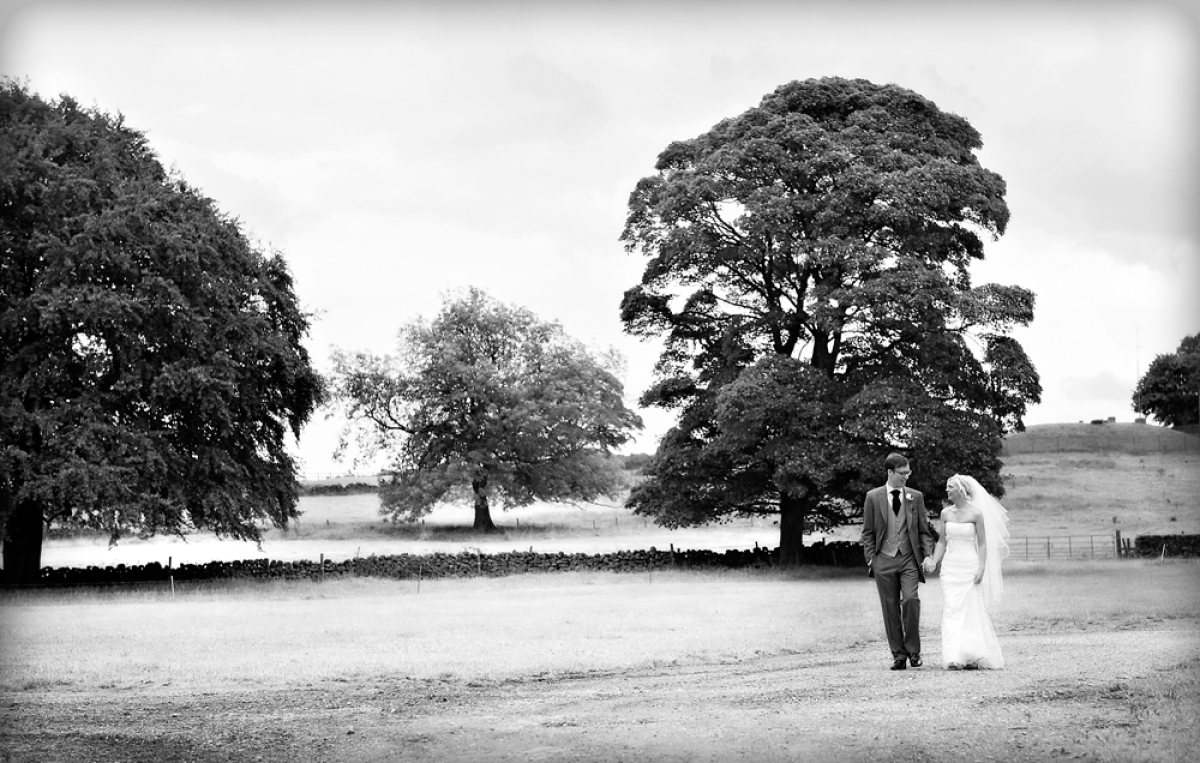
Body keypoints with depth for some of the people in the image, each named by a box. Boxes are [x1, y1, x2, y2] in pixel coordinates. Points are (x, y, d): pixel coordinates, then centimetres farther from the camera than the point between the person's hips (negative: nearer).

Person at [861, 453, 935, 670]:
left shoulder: (915, 497, 8)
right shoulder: (873, 497, 4)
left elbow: (924, 530, 11)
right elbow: (868, 532, 6)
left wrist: (928, 555, -1)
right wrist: (870, 559, -2)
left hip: (909, 558, 0)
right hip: (884, 559, 0)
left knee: (911, 599, -17)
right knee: (890, 608, 2)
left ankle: (913, 650, -3)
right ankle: (898, 655, 10)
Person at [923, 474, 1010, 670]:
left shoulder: (975, 513, -5)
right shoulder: (946, 513, 7)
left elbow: (982, 544, -4)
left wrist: (981, 569, -12)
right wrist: (934, 561, 1)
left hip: (970, 567, -4)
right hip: (950, 566, 4)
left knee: (971, 610, -2)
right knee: (951, 611, -5)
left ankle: (973, 657, 7)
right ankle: (954, 658, -8)